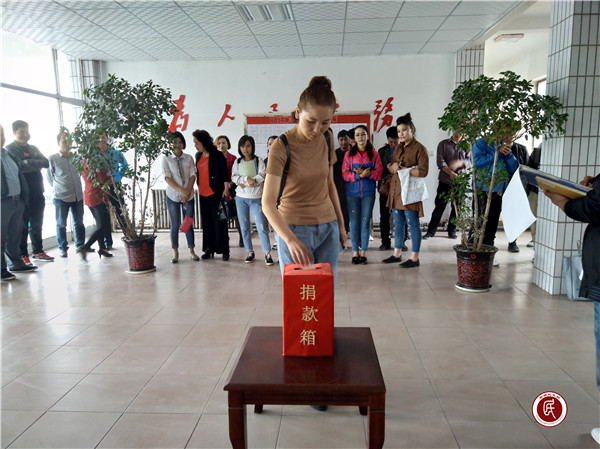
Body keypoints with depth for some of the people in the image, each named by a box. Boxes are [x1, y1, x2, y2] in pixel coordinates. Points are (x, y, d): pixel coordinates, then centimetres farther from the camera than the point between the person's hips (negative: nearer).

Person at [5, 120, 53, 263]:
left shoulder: (33, 148, 16)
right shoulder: (10, 149, -2)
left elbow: (46, 163, 1)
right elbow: (19, 166, -19)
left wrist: (29, 163, -10)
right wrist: (36, 164, -9)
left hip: (37, 193, 6)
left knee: (36, 224, 14)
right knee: (22, 226, 0)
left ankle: (38, 251, 25)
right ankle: (22, 255, 7)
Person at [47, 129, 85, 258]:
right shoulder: (52, 159, -3)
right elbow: (49, 177, 5)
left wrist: (76, 188, 14)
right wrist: (59, 188, 9)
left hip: (77, 196, 3)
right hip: (61, 197, -3)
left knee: (79, 223, 10)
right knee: (61, 224, 5)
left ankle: (80, 245, 22)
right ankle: (63, 249, 15)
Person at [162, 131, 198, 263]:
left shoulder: (189, 158, 5)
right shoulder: (166, 159, 0)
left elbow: (193, 176, 0)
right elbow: (167, 178, -8)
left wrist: (187, 192, -12)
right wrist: (182, 190, -17)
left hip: (188, 196, 1)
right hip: (173, 196, -1)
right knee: (175, 225, 3)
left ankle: (191, 251, 15)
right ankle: (175, 252, 15)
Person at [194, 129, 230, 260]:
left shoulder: (217, 155, -8)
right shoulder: (198, 156, 13)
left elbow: (225, 173, -9)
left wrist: (226, 188, -13)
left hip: (215, 193, -7)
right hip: (203, 193, 7)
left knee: (219, 222, -3)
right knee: (206, 222, 10)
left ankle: (224, 250, 5)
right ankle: (209, 249, 18)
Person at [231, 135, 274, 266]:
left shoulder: (259, 160, 2)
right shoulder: (237, 162, 10)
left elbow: (262, 176, -9)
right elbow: (234, 177, 0)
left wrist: (244, 183, -15)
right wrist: (247, 178, -17)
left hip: (256, 198, -3)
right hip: (241, 198, 3)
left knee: (262, 226, -8)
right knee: (244, 226, 7)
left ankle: (267, 253, -2)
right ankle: (250, 252, 17)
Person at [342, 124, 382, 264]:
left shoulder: (374, 154, 2)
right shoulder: (349, 154, 3)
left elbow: (379, 173, -1)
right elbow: (345, 174, -2)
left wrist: (367, 173, -16)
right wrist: (359, 175, -16)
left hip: (368, 192, 0)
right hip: (352, 192, 0)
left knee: (365, 222, 2)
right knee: (354, 222, 3)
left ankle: (364, 251, 12)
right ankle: (355, 251, 13)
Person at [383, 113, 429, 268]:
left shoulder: (419, 148, -7)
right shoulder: (398, 147, 17)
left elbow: (423, 171, -14)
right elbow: (389, 166, 21)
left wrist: (404, 169, -14)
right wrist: (393, 166, -2)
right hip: (396, 189, 8)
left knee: (413, 224, -2)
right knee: (398, 224, 12)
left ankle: (414, 258, 5)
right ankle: (397, 254, 22)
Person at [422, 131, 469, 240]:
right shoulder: (443, 144, 8)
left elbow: (470, 160, -2)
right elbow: (440, 162, -3)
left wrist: (459, 163, -24)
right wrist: (451, 173, -18)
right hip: (445, 181, -1)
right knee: (439, 205, -2)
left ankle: (452, 231, 18)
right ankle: (431, 231, 5)